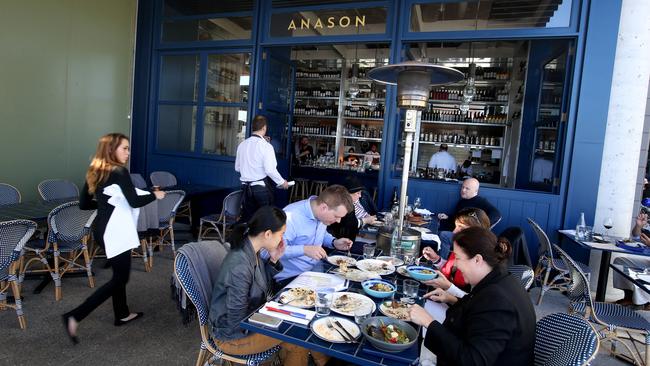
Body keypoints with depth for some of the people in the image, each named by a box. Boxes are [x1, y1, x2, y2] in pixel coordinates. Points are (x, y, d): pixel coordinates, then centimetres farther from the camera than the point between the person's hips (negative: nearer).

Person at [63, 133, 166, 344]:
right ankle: (75, 316, -1)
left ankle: (122, 314, 33)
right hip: (115, 231, -9)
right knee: (120, 277, 1)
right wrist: (155, 195, -5)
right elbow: (135, 201, -22)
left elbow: (83, 204, 11)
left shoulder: (94, 172, 8)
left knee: (119, 272, 21)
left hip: (102, 229, 9)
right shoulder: (119, 172, -16)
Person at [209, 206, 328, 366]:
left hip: (251, 315, 8)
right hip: (234, 334, -8)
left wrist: (274, 260, -8)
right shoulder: (240, 266, -33)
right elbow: (238, 321, -26)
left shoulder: (251, 250, -6)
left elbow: (262, 285, 7)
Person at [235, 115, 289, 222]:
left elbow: (237, 167, 13)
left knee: (247, 217, 11)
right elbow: (270, 170, -18)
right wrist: (282, 182, -4)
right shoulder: (266, 146, -13)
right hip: (261, 187, -5)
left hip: (246, 187, 5)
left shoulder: (242, 144, 4)